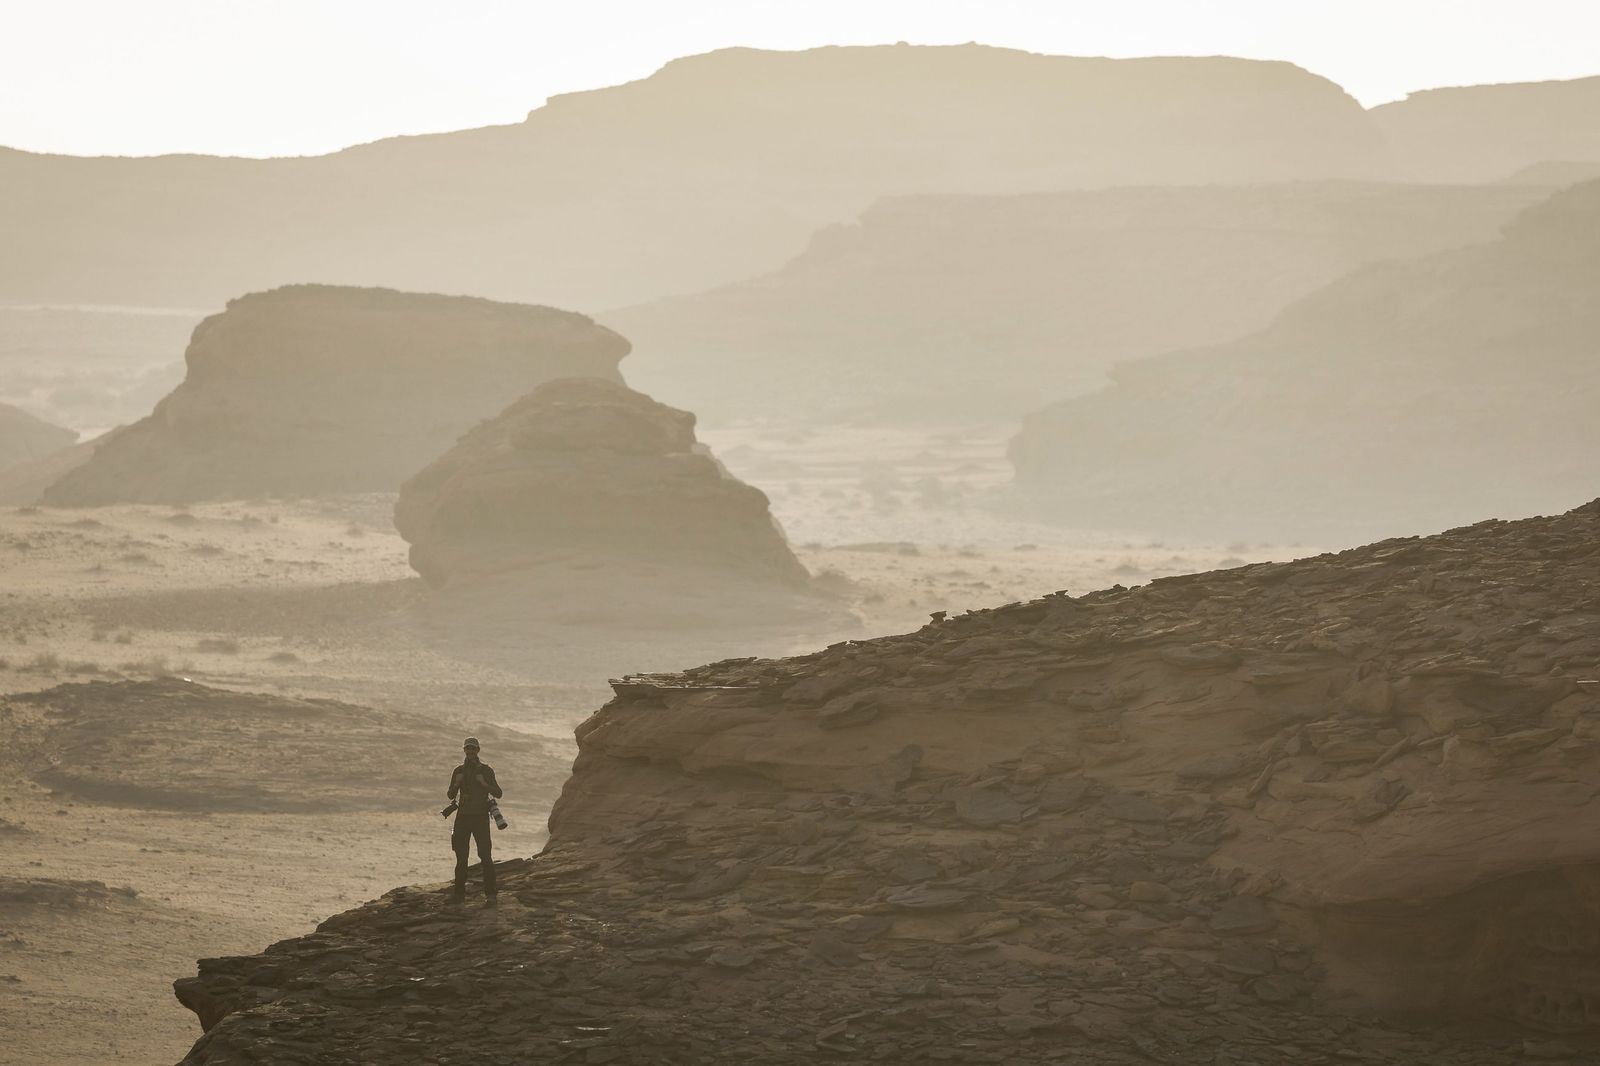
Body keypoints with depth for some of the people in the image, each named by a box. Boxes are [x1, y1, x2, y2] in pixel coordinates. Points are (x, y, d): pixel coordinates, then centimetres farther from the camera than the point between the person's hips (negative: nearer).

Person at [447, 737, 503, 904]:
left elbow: (498, 794, -1)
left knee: (485, 856, -10)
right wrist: (456, 784, -10)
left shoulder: (486, 770, 1)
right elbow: (451, 796, 9)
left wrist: (485, 784, -18)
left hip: (481, 817, -3)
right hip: (463, 817, 3)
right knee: (461, 856, 1)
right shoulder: (459, 771, 10)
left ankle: (490, 894, -10)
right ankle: (459, 892, 6)